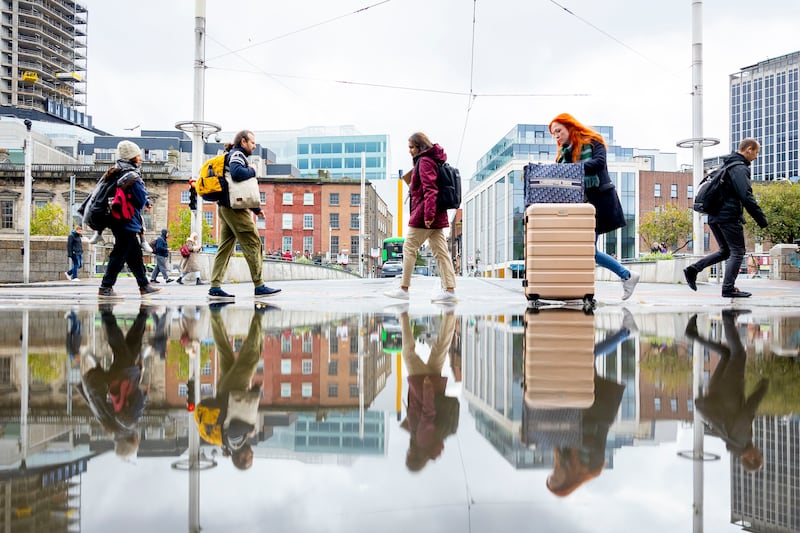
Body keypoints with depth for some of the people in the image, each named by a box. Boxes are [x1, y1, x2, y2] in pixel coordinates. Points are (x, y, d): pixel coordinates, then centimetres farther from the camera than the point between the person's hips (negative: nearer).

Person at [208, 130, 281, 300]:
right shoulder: (237, 154, -6)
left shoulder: (237, 156, 25)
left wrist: (256, 209, 23)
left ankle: (215, 288, 3)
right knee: (253, 245, -7)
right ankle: (259, 286, -5)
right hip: (235, 208, -10)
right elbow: (237, 173, -29)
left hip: (225, 208, 10)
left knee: (225, 247, 6)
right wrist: (252, 171, -9)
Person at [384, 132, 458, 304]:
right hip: (437, 215, 10)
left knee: (409, 248, -1)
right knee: (441, 251, 4)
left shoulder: (424, 161, -9)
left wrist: (428, 214, -24)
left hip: (423, 215, -9)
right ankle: (450, 290, 0)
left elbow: (430, 189, -19)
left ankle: (403, 289, 3)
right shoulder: (433, 160, 20)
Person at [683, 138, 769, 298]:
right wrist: (761, 219, -16)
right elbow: (746, 196, -20)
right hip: (730, 217, -9)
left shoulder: (728, 165, 20)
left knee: (725, 251, 17)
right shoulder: (740, 168, -12)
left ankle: (693, 269, 5)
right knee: (737, 252, -1)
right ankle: (728, 289, -1)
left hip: (715, 216, 9)